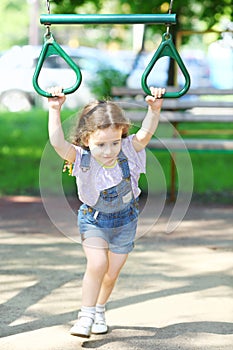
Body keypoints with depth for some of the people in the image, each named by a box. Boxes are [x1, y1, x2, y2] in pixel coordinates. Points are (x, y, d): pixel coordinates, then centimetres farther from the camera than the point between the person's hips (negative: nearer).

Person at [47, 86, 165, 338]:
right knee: (97, 264, -21)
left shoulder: (128, 152, -22)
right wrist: (55, 110, -45)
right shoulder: (82, 159, -25)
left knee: (112, 273, 11)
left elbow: (146, 133, -34)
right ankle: (86, 315, -6)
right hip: (93, 219, -2)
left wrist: (154, 109, -49)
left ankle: (99, 310, 37)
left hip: (125, 221, 2)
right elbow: (58, 143, -39)